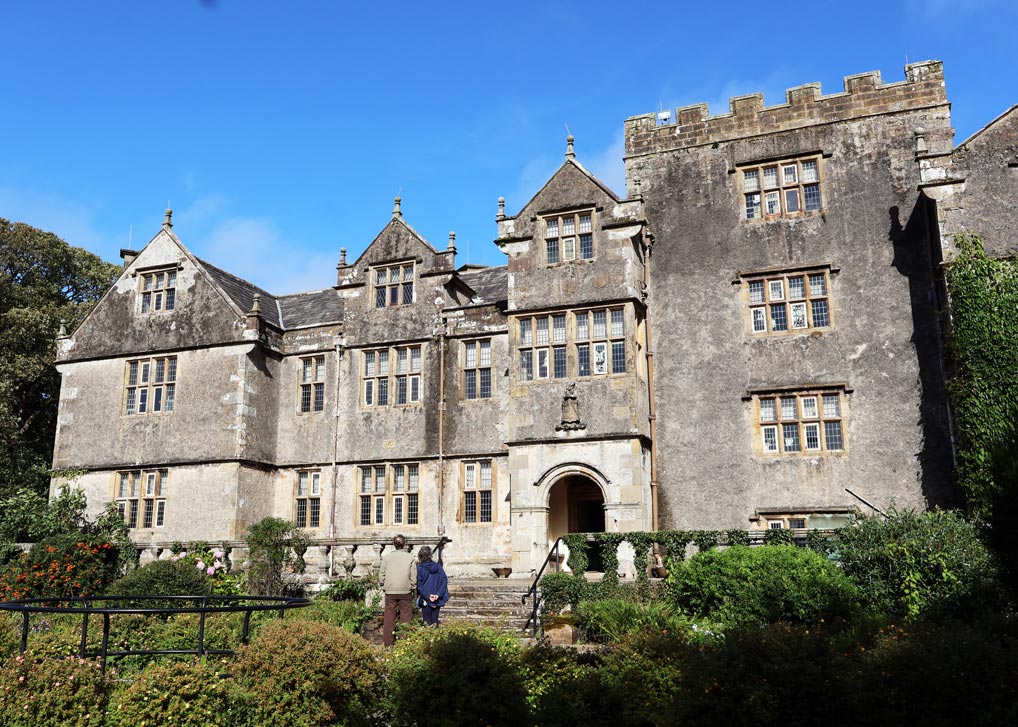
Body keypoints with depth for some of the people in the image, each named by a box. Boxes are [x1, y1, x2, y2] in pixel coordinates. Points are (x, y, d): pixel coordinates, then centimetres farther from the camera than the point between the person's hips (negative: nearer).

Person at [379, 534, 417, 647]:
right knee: (405, 617, 5)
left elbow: (381, 574, 4)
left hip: (390, 591, 1)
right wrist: (412, 587, 13)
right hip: (405, 591, -1)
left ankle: (388, 642, 8)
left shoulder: (387, 557, 2)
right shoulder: (410, 557, -2)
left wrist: (383, 586, 16)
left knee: (389, 617, 6)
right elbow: (413, 576, 0)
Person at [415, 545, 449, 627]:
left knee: (427, 622, 4)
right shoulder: (438, 567, 2)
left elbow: (419, 585, -11)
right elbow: (444, 581, -3)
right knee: (435, 621, 12)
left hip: (426, 600, -3)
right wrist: (438, 594, -8)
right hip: (438, 600, 3)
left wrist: (427, 596, -12)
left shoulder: (419, 568, -7)